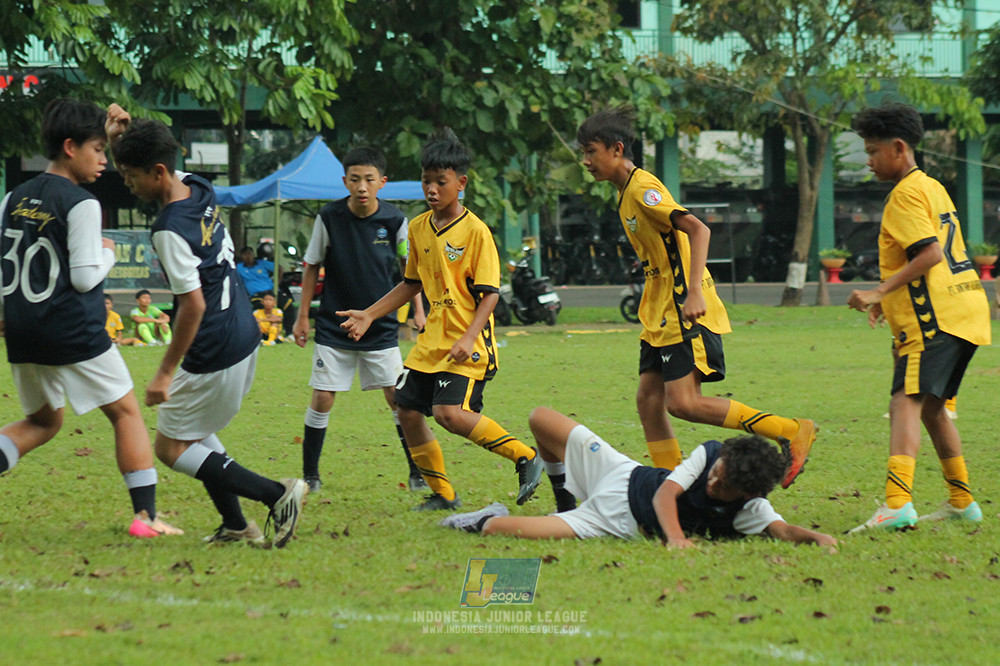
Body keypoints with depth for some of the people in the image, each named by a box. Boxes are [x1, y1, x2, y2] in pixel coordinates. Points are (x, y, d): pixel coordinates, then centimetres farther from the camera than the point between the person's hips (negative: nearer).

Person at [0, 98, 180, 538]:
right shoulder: (80, 204, -11)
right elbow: (84, 277, -14)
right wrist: (108, 255, 4)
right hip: (74, 332, -6)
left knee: (43, 422, 22)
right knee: (126, 412, 7)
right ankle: (145, 515, 2)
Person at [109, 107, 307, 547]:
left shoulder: (170, 230, -23)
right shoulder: (198, 189, 4)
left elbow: (193, 305, -23)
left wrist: (166, 372, -17)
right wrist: (124, 135, 1)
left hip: (215, 354, -10)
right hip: (244, 335, 10)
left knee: (171, 448, 2)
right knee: (194, 431, 23)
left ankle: (276, 494, -4)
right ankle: (235, 526, 20)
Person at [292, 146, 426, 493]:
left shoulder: (395, 220, -9)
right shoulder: (329, 217, -11)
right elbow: (312, 267, 1)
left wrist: (420, 311, 4)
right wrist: (302, 316, 2)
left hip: (382, 327, 1)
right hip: (334, 325, -1)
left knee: (399, 398, -2)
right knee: (322, 399, -4)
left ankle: (416, 471, 12)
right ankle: (309, 475, 10)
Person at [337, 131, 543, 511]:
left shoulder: (475, 231, -12)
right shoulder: (419, 228, 8)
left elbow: (489, 293, -14)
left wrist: (469, 338, -25)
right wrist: (369, 315, 17)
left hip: (467, 345, -8)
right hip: (432, 338, 8)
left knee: (450, 412, -22)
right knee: (407, 409, 4)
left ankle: (526, 458, -9)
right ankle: (442, 494, 17)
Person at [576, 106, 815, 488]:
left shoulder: (642, 188, -14)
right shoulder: (626, 194, 16)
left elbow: (698, 230, -25)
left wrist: (694, 293, -32)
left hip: (686, 313, -10)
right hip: (660, 315, 10)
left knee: (682, 402, -17)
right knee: (648, 399, 4)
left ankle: (793, 432, -12)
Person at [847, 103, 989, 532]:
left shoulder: (906, 194, -9)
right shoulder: (932, 187, 21)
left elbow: (930, 254, -20)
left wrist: (880, 292, -20)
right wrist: (890, 298, 26)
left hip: (934, 319, -10)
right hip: (963, 311, 10)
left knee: (906, 403, -19)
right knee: (931, 407, 20)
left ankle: (897, 504, -34)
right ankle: (962, 501, 26)